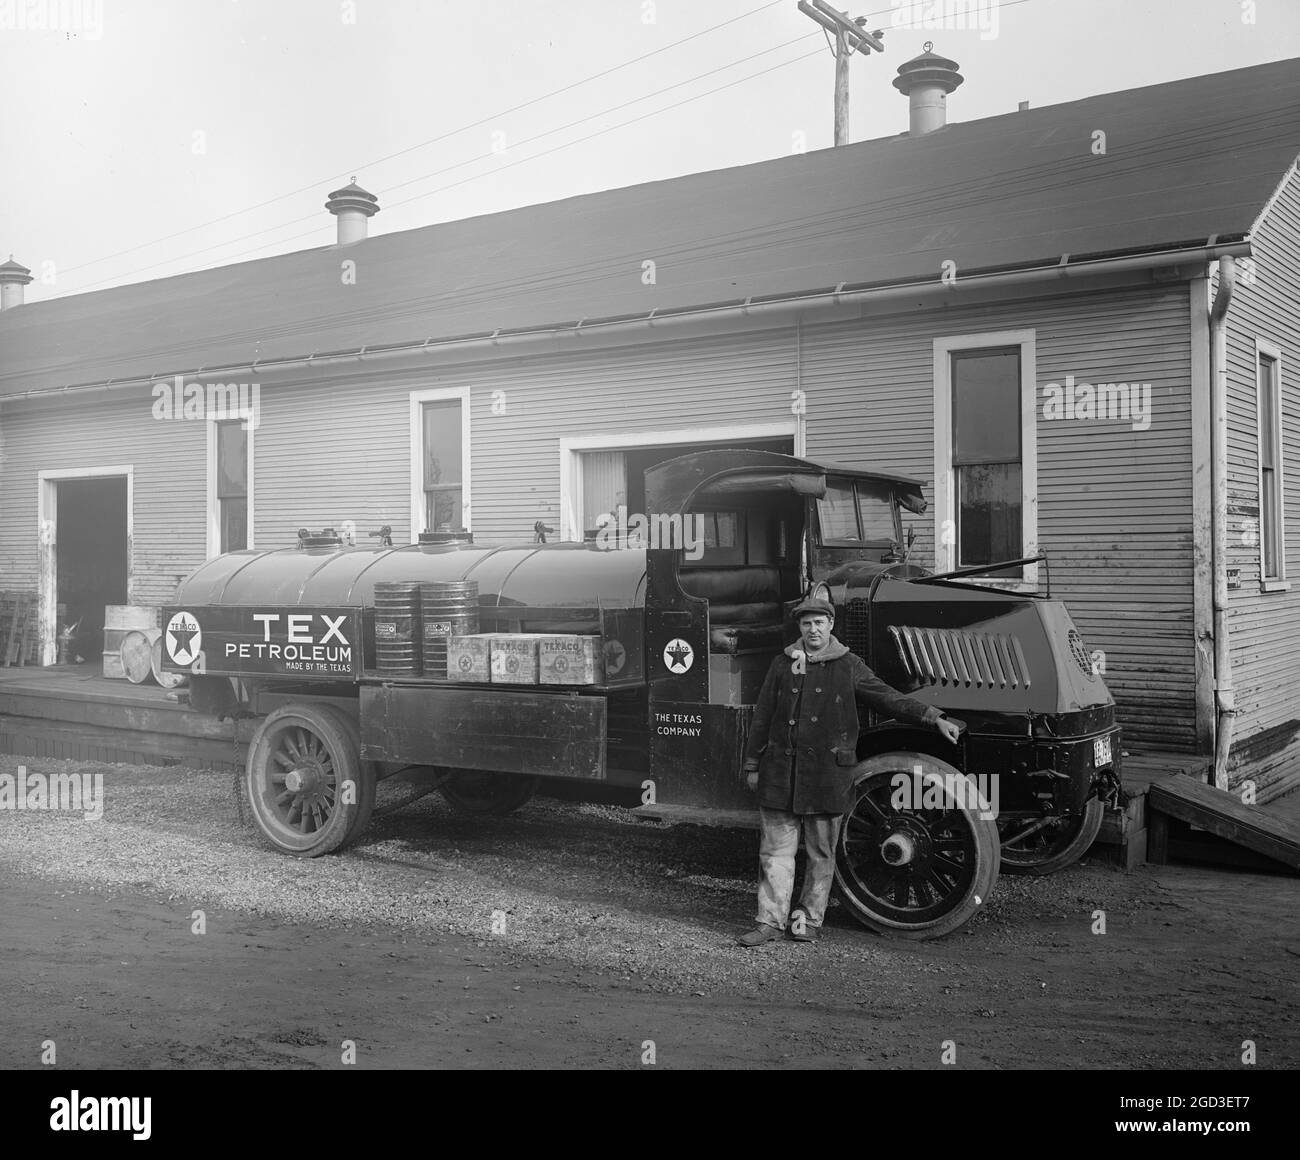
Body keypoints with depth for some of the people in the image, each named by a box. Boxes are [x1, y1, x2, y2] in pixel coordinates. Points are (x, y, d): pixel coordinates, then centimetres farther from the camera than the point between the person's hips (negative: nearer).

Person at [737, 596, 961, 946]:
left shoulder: (848, 667, 4)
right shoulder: (782, 665, 8)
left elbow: (889, 698, 6)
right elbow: (762, 718, 12)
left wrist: (934, 717, -2)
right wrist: (752, 766, 11)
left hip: (827, 776, -1)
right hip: (780, 773, 1)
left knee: (821, 853, 6)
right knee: (776, 850, 3)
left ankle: (808, 920, 20)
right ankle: (771, 920, 11)